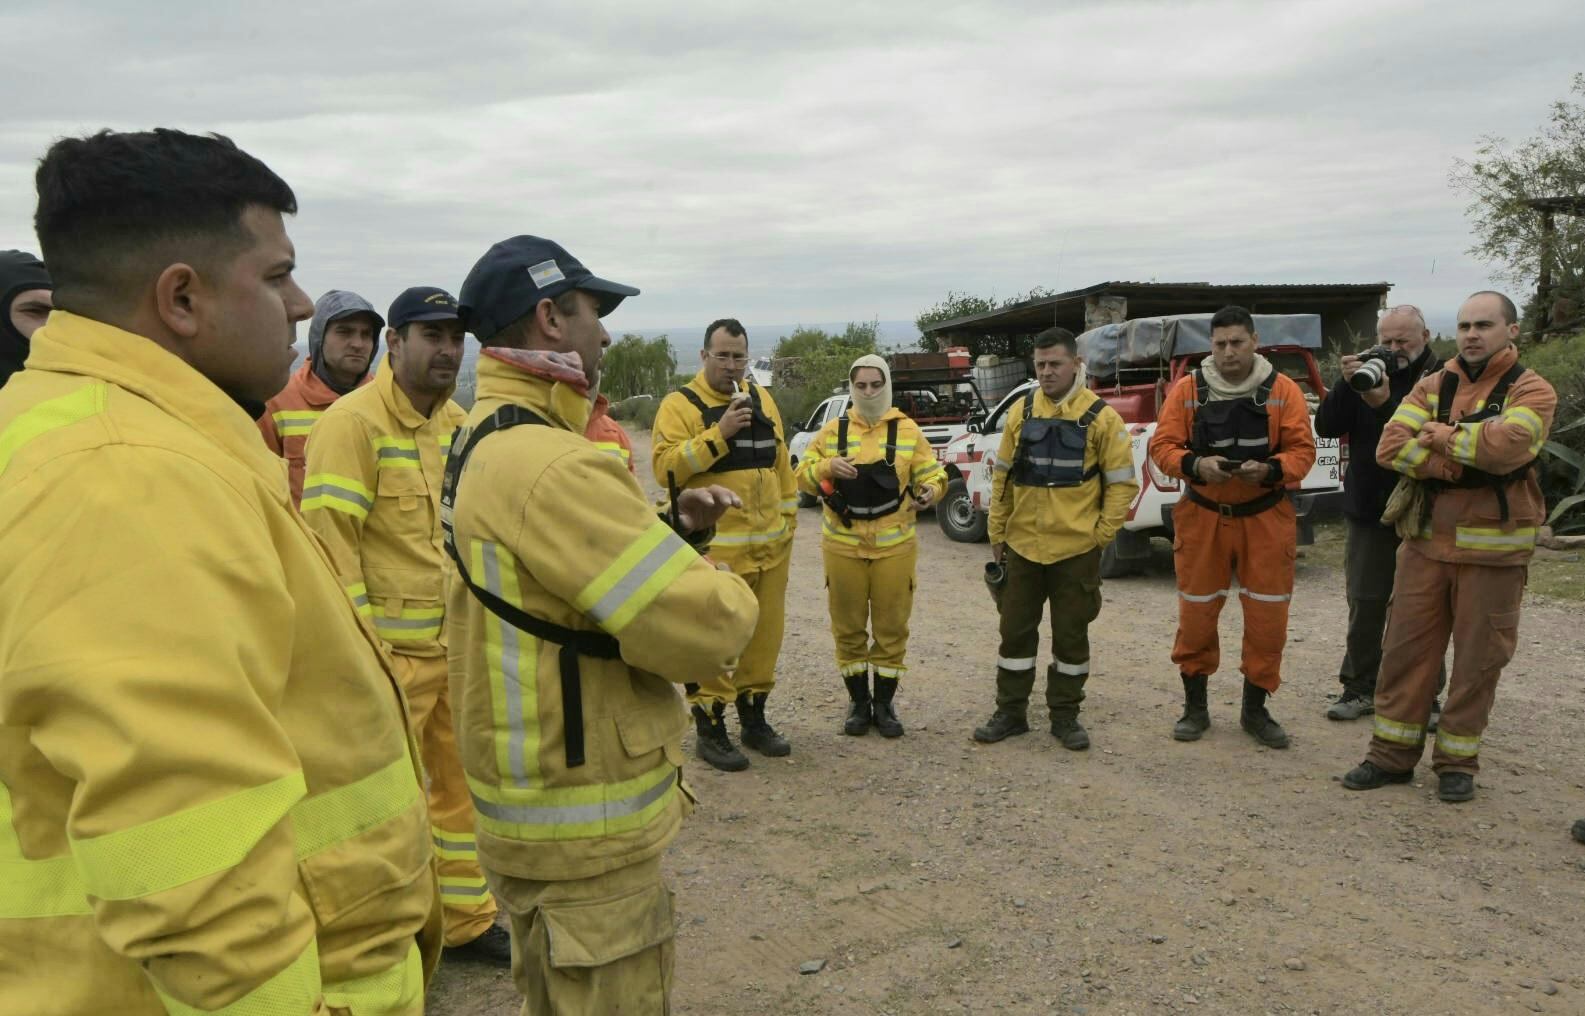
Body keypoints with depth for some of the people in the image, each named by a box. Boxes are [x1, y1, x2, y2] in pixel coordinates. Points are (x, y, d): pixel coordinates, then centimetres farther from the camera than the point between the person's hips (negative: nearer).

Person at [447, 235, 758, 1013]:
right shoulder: (547, 463, -27)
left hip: (535, 798, 11)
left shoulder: (484, 441, 8)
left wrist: (670, 529, 0)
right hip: (584, 818, -10)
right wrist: (729, 595, -7)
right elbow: (702, 628, -29)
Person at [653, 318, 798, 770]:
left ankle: (754, 718, 28)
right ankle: (710, 729, 11)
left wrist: (788, 520, 14)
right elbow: (666, 467, -17)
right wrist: (719, 433, -21)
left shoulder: (761, 399, 13)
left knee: (765, 634, 13)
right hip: (714, 548, -6)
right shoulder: (680, 405, -5)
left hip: (769, 546, 6)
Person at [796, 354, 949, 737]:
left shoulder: (908, 431, 4)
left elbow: (933, 473, 3)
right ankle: (858, 701, 22)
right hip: (843, 546, 1)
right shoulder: (832, 431, 5)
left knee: (891, 627, 6)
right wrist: (827, 466, -17)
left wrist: (929, 491, -20)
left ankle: (884, 703, 20)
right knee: (849, 627, 7)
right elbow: (804, 477, 4)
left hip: (894, 546, 0)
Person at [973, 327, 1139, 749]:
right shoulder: (1021, 411, 4)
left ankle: (1065, 716, 23)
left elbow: (1122, 482, -2)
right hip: (1022, 546, 3)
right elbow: (1002, 475, 9)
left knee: (1071, 635, 9)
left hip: (1076, 550, -3)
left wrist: (1102, 533, -8)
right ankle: (1010, 712, 23)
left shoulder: (1100, 417, -6)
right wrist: (997, 532, 7)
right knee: (1016, 631, 11)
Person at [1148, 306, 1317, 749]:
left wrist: (1270, 470, -23)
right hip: (1202, 517, 0)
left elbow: (1302, 450, -4)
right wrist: (1195, 464, -23)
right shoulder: (1187, 389, -2)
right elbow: (1162, 445, -4)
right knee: (1196, 614, 6)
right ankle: (1195, 707, 22)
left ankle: (1255, 708, 22)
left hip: (1265, 518, 0)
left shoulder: (1283, 390, -2)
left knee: (1267, 617, 4)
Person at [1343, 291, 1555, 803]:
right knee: (1405, 646, 5)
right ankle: (1393, 753, 15)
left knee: (1478, 657, 5)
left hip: (1493, 546, -3)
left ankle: (1457, 760, 19)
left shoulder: (1531, 391, -4)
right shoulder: (1432, 387, 7)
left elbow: (1505, 445, -25)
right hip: (1427, 538, 3)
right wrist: (1460, 464, -17)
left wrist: (1442, 435, -10)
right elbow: (1391, 446, -7)